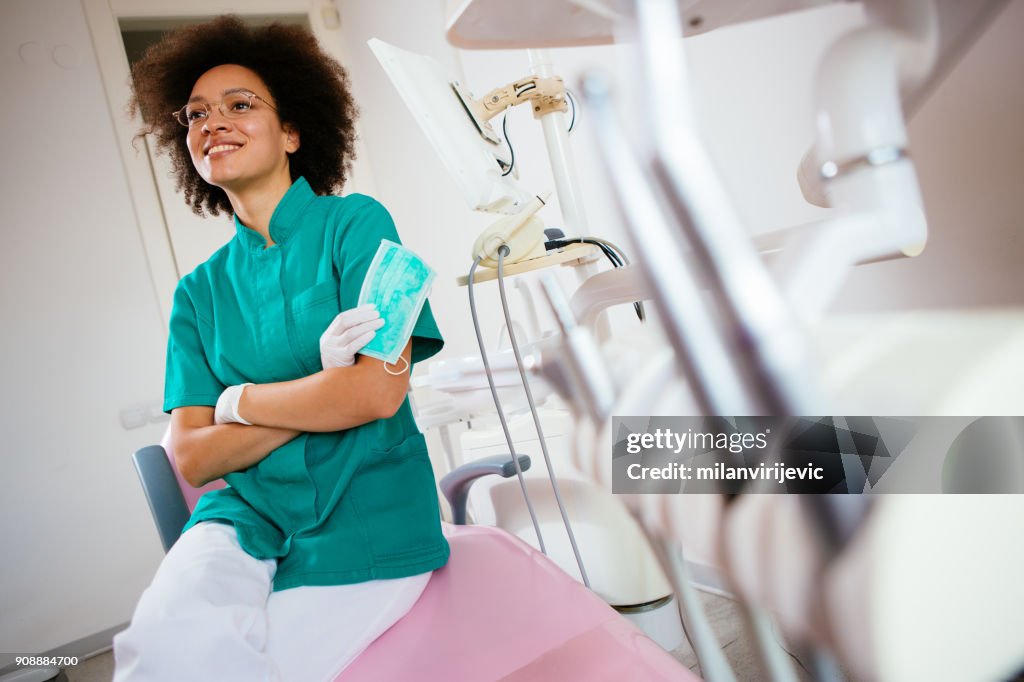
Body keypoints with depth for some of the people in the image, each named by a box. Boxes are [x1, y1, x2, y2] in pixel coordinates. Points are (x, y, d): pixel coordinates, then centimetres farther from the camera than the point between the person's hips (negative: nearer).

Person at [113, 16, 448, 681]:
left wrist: (237, 400, -2)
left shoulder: (354, 223, -2)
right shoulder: (200, 290, 10)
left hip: (367, 523, -3)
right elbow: (192, 458, 1)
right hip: (248, 513, 3)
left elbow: (378, 393, -14)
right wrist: (325, 388, -11)